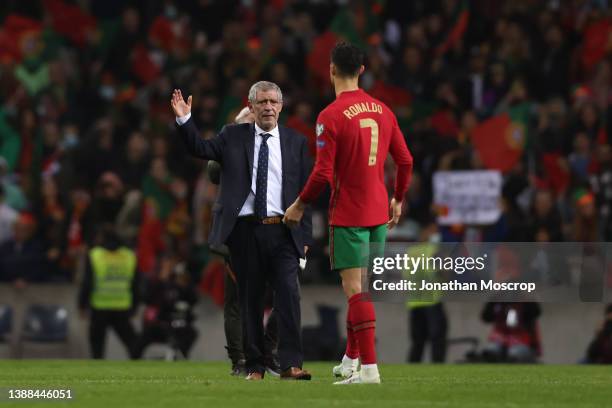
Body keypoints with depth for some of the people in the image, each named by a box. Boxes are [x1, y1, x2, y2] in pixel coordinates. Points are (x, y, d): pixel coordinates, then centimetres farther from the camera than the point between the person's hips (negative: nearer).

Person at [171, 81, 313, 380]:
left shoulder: (296, 142, 9)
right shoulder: (233, 137, 10)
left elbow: (305, 193, 9)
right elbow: (200, 149, 2)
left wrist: (305, 236, 4)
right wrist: (184, 120, -14)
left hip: (282, 232, 0)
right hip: (245, 230, 0)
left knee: (288, 294, -12)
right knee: (250, 300, 4)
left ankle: (291, 364, -14)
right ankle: (254, 367, 10)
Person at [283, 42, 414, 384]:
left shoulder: (331, 116, -13)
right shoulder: (382, 111, 6)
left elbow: (323, 174, -16)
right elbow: (405, 161, 10)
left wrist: (300, 206, -2)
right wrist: (398, 200, 25)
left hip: (348, 214, -7)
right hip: (378, 213, 7)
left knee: (355, 288, -8)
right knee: (362, 287, 17)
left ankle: (369, 366, -14)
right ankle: (351, 359, 27)